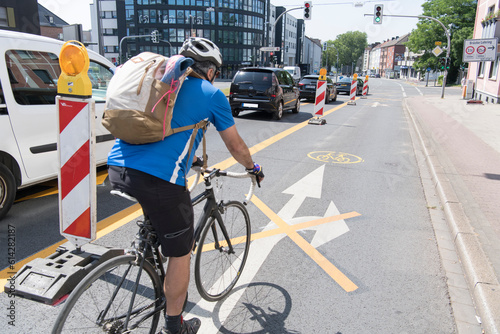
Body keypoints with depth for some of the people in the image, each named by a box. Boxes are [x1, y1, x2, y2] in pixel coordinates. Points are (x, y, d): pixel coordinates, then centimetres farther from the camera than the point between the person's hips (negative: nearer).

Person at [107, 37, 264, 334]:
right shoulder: (212, 94, 8)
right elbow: (236, 146, 15)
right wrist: (253, 168, 34)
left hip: (117, 167, 7)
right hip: (159, 177, -7)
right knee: (180, 252, 12)